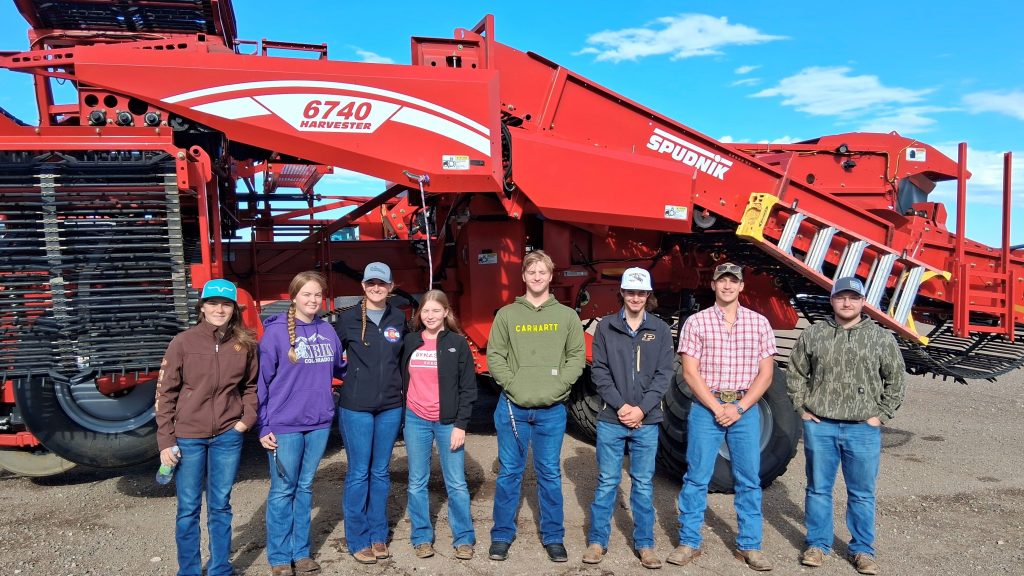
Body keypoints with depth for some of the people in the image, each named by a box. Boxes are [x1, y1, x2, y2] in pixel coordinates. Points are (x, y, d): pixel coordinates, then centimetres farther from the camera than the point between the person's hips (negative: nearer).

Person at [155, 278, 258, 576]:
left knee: (220, 506, 13)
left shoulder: (245, 344, 0)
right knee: (188, 509, 10)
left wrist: (248, 418, -2)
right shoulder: (183, 343, -7)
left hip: (228, 437, 2)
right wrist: (165, 441, -6)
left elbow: (251, 386, 12)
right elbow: (166, 392, -4)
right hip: (188, 437, -1)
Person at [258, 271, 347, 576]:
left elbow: (340, 368, 17)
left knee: (305, 488, 15)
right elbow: (262, 381, -8)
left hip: (319, 423, 5)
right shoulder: (275, 331, -9)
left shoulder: (327, 331, 5)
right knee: (283, 491, 6)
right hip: (284, 425, -4)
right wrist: (263, 426, -9)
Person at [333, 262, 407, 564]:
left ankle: (378, 535, 24)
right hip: (356, 407, -3)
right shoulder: (349, 318, -4)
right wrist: (350, 377, -2)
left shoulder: (398, 319, 5)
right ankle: (358, 540, 15)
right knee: (359, 473, 3)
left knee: (381, 472, 12)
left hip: (390, 407, 3)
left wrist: (400, 388, 9)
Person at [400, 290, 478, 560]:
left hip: (448, 422, -2)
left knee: (456, 483, 4)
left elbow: (468, 387, -3)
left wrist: (461, 424, -9)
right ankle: (421, 537, 23)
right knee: (417, 482, 9)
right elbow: (402, 380, 10)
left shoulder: (457, 343, -3)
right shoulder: (409, 342, 4)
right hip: (415, 420, 2)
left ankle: (464, 538, 17)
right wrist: (400, 418, 6)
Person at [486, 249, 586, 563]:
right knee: (509, 473, 9)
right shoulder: (506, 314, 4)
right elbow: (494, 356, 1)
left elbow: (577, 356, 3)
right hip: (512, 406, 0)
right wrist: (512, 385, -11)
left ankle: (553, 537, 22)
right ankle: (502, 535, 21)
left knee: (550, 474, 9)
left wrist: (558, 386, -10)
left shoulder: (567, 316, 6)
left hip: (552, 409, 0)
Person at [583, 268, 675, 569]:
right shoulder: (606, 326, 1)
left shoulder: (660, 329, 4)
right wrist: (620, 405, -12)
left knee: (643, 484, 10)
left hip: (647, 421, 1)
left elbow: (664, 374, -1)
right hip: (611, 419, -1)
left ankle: (644, 544, 22)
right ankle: (597, 541, 20)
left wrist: (642, 408, -11)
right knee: (606, 482, 7)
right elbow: (599, 371, -2)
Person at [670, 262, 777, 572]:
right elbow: (690, 373, -4)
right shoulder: (696, 322, 0)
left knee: (749, 479, 8)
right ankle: (689, 542, 15)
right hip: (705, 408, -1)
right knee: (696, 478, 4)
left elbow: (765, 374, 2)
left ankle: (749, 545, 21)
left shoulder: (759, 323, 4)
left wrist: (739, 408, -9)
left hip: (746, 409, 2)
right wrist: (716, 407, -11)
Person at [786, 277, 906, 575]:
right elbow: (796, 374, 11)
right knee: (818, 489, 10)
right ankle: (817, 544, 23)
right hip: (819, 426, 1)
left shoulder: (882, 338, 3)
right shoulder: (812, 335, 4)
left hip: (863, 429, 0)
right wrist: (802, 408, 3)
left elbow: (896, 381, 7)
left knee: (862, 493, 8)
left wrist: (880, 415, 1)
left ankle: (862, 550, 23)